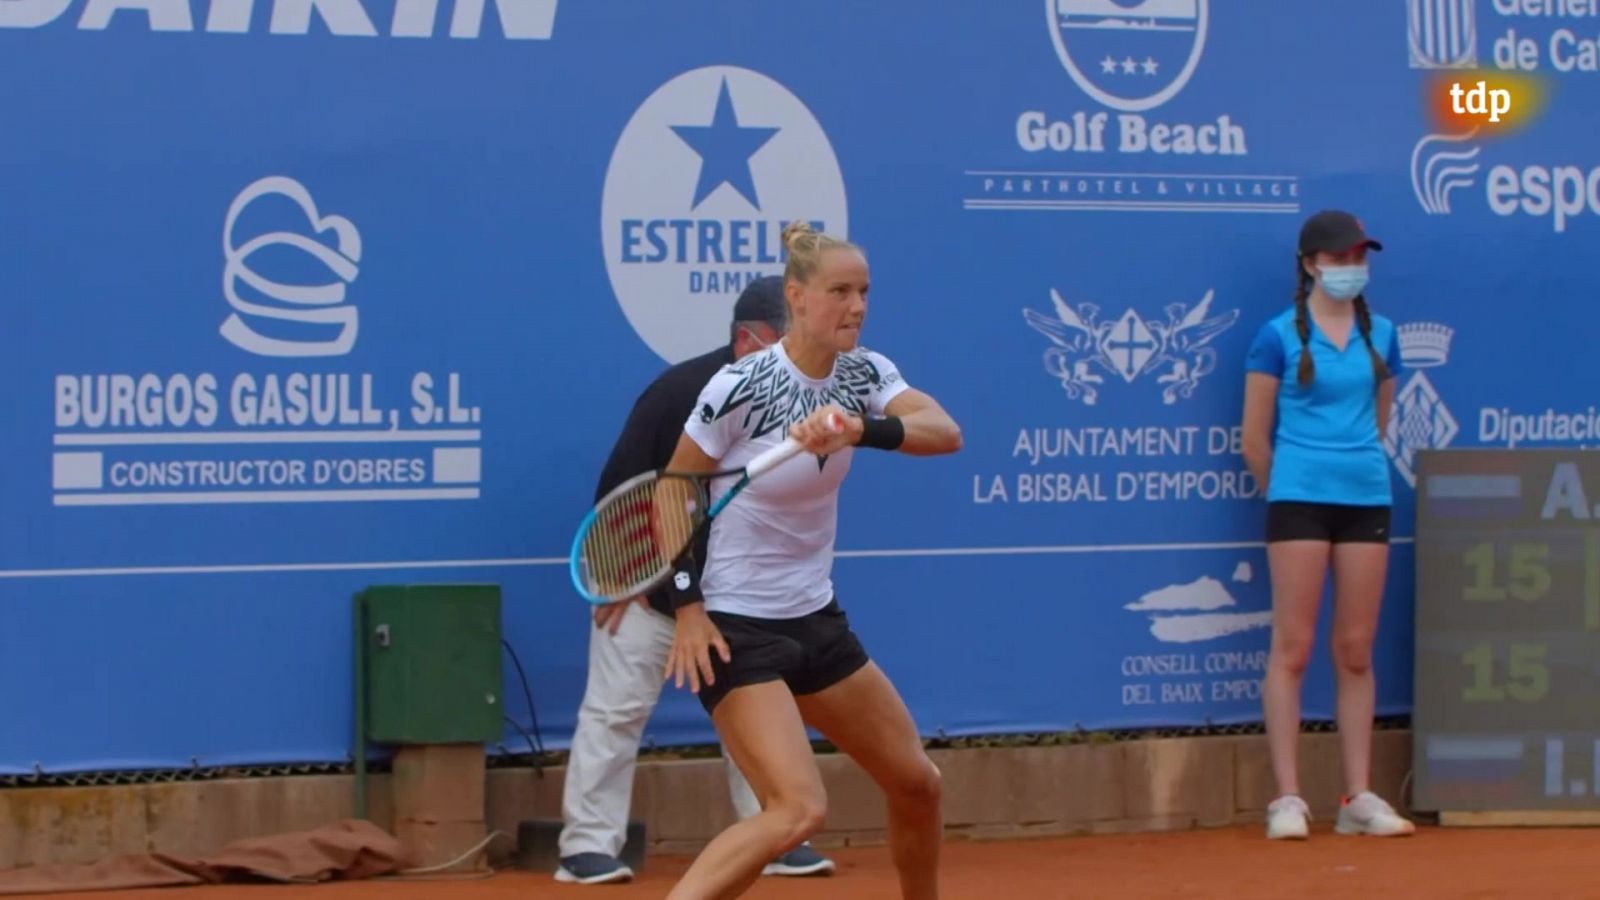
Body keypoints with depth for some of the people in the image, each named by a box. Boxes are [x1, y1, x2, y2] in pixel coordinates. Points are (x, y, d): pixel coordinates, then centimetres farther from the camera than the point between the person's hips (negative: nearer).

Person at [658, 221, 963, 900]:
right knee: (797, 810, -23)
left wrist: (861, 429, -36)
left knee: (917, 783, 15)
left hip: (816, 618, 7)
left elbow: (946, 432, -18)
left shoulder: (864, 374, -1)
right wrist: (687, 606, -15)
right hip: (735, 627, -7)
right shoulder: (738, 388, -18)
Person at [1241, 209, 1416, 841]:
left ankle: (1358, 798, 9)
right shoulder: (1279, 336, -2)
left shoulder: (1381, 336, 10)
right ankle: (1288, 798, -2)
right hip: (1299, 500, -4)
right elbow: (1255, 438, 2)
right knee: (1292, 647, -4)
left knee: (1356, 651, 6)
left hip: (1367, 499, 4)